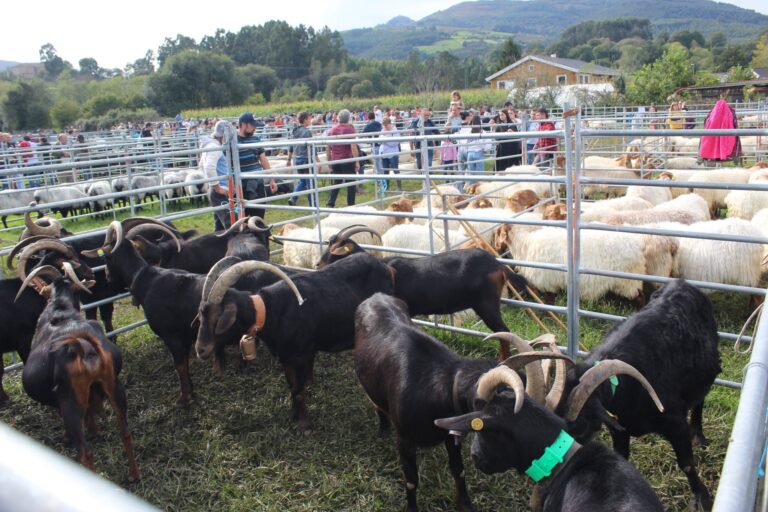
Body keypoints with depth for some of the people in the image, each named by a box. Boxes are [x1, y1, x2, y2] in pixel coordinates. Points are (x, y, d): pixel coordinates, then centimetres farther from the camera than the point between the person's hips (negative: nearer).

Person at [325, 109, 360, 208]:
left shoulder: (331, 130, 9)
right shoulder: (349, 129, -7)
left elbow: (328, 148, 13)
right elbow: (353, 146, -16)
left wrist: (329, 161, 20)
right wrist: (357, 161, -16)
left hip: (335, 161, 5)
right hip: (347, 160, -5)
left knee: (337, 183, 15)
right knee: (351, 184, 5)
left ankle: (330, 204, 6)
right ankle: (351, 206, 6)